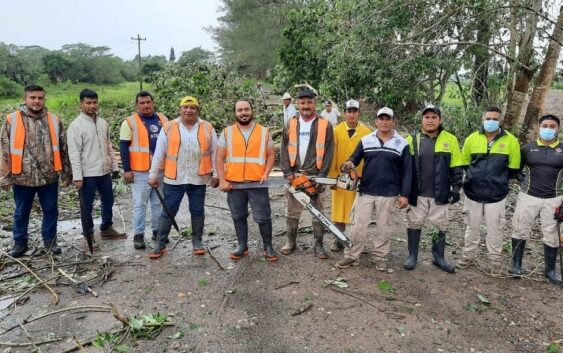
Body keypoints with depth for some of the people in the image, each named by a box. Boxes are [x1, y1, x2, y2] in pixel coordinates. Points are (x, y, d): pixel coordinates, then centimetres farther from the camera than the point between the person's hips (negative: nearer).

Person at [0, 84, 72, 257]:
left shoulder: (54, 120, 1)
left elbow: (63, 148, 5)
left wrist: (66, 172, 5)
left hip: (49, 176, 1)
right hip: (22, 177, -1)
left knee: (51, 210, 12)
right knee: (21, 212, 14)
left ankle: (50, 240, 29)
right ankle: (20, 242, 31)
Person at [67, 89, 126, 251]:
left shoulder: (103, 123, 7)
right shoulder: (76, 125, -11)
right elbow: (74, 153, -13)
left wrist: (114, 167, 11)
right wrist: (77, 176, -16)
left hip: (104, 171, 6)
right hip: (87, 174, -6)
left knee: (108, 202, 18)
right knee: (87, 207, 5)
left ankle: (107, 229, 35)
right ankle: (89, 236, 18)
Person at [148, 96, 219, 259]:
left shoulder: (208, 128, 2)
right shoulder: (168, 128, 1)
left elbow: (214, 153, 6)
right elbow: (159, 153, 3)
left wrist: (215, 174, 3)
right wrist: (153, 175, 2)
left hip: (198, 179, 1)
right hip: (174, 179, 0)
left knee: (197, 211, 11)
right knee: (168, 211, 5)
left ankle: (197, 241, 26)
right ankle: (160, 243, 17)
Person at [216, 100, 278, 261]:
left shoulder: (264, 132, 4)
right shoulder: (227, 133, 4)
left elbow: (271, 155, 6)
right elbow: (220, 159, 3)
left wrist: (266, 173, -9)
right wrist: (222, 180, -4)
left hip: (258, 183, -1)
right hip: (234, 183, 2)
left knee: (263, 217, 2)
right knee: (238, 217, 11)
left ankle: (268, 247, 17)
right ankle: (242, 246, 25)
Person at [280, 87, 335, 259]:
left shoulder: (325, 125, -2)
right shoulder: (291, 124, 5)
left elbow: (328, 152, -5)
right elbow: (284, 150, 3)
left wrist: (322, 175, -11)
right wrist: (287, 172, -7)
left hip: (315, 176, -2)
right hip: (294, 175, 2)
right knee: (292, 211, 12)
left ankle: (318, 245, 18)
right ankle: (291, 242, 26)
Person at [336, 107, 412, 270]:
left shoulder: (402, 144, -1)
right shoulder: (365, 140, 3)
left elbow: (407, 171, 0)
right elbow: (355, 158, 8)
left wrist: (404, 194, -5)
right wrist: (350, 163, -17)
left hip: (388, 194, -1)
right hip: (365, 191, 1)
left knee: (383, 227, 11)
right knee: (358, 226, 4)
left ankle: (380, 257, 25)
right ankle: (351, 256, 15)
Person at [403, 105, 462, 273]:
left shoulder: (450, 140, 0)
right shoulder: (412, 139, 1)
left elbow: (456, 167, 3)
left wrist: (456, 188, -2)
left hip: (440, 194, 0)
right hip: (417, 193, 0)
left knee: (441, 226, 10)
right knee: (414, 224, 8)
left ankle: (439, 257, 25)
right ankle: (412, 256, 21)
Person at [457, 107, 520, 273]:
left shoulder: (511, 141, -5)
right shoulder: (472, 138, -1)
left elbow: (513, 169, 2)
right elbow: (464, 163, 10)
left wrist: (499, 179, 1)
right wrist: (475, 177, 5)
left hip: (496, 194, -2)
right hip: (473, 192, 2)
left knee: (494, 229, 8)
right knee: (472, 227, 15)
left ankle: (495, 260, 23)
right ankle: (468, 256, 30)